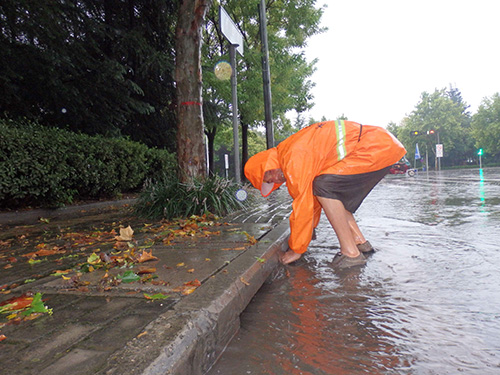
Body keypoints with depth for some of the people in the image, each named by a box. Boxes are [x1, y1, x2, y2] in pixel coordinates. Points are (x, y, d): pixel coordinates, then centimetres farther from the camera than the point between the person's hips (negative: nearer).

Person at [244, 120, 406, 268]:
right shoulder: (289, 151, 12)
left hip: (377, 148, -10)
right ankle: (359, 241, 16)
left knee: (324, 187, -16)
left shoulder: (294, 159, -19)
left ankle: (350, 252, -10)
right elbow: (311, 199, 21)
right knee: (332, 194, 12)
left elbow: (303, 206, -17)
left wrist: (296, 250, -5)